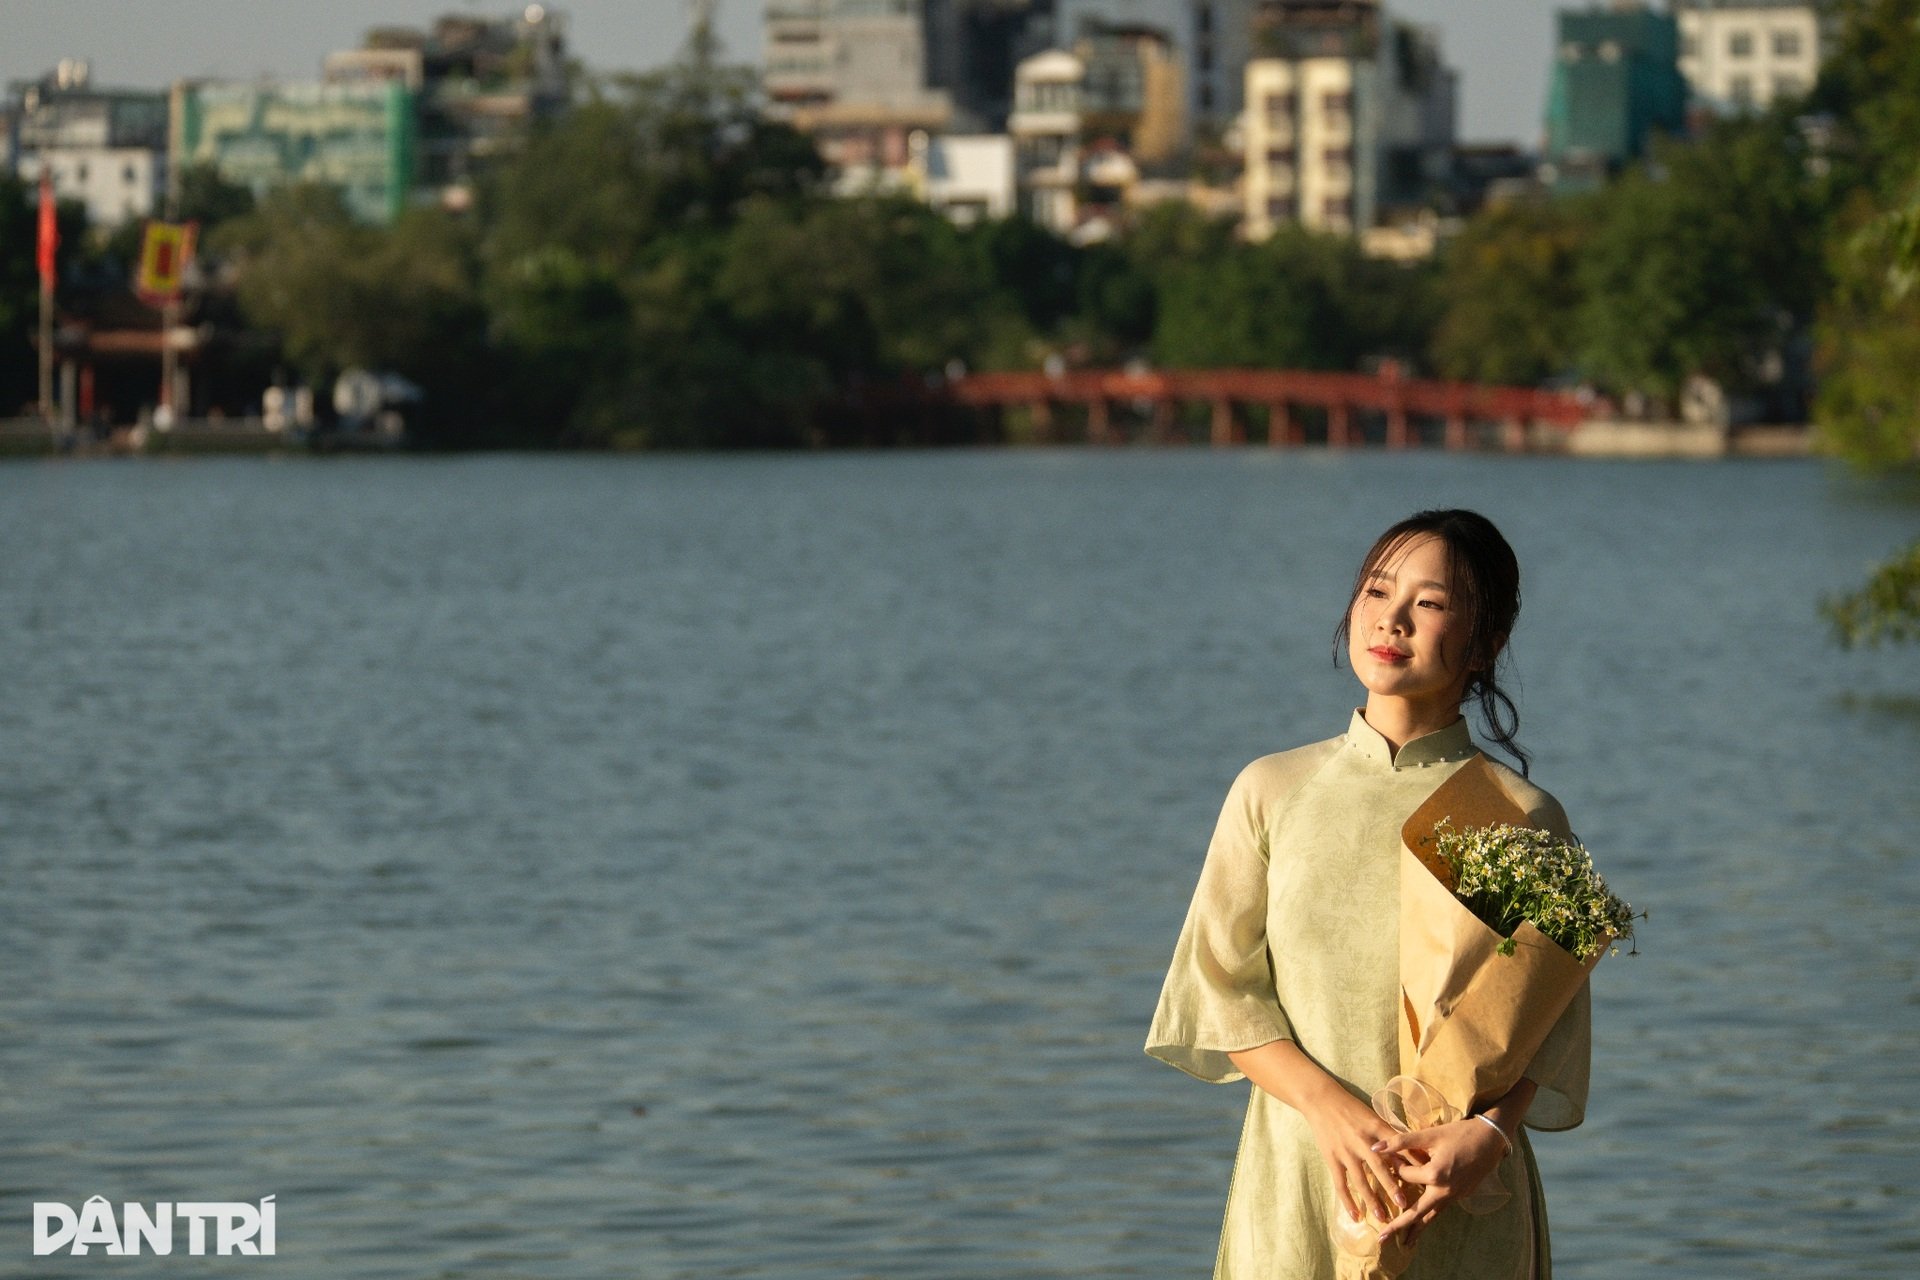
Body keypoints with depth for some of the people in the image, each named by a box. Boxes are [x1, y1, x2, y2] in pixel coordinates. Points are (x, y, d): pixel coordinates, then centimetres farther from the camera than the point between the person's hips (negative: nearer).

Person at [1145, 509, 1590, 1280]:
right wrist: (1330, 1107, -14)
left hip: (1457, 1196, -1)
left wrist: (1486, 1135, -21)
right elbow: (1222, 986, 1)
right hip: (1295, 1178, 1)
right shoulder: (1272, 791, 3)